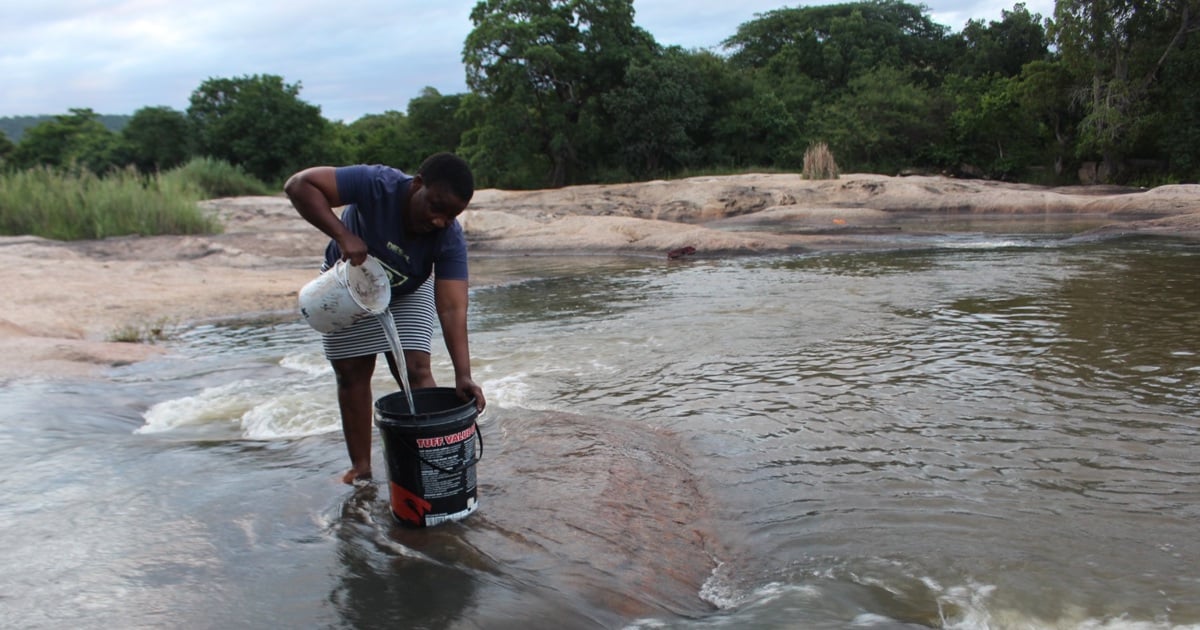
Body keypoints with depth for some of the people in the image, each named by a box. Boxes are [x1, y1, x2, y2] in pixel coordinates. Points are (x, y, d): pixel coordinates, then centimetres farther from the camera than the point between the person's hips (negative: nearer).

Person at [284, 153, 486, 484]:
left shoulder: (450, 240, -32)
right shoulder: (377, 184, -37)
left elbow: (452, 309, -37)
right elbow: (299, 185, -38)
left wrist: (463, 375, -48)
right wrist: (342, 235, -49)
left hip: (408, 293, 0)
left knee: (415, 370, -12)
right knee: (352, 373, 1)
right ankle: (360, 466, 11)